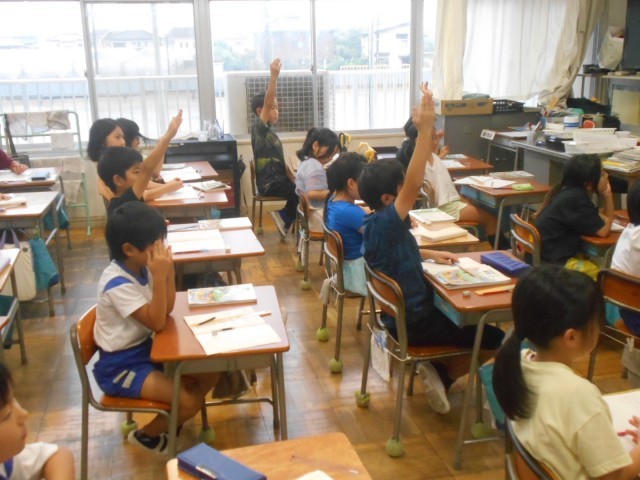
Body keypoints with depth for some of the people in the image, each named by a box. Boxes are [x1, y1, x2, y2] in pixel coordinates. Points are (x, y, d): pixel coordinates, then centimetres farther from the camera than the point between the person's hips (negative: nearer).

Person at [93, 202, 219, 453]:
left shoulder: (142, 267, -2)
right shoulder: (118, 284, -26)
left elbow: (167, 309, 0)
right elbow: (157, 322, -27)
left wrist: (168, 269, -13)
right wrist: (159, 276, -32)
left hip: (145, 348, 8)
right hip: (120, 366, -8)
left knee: (209, 373, 1)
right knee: (190, 402, -18)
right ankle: (146, 434, 11)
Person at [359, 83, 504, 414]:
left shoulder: (377, 224, 1)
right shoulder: (385, 223, -27)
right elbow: (415, 184, -40)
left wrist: (431, 255, 9)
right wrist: (425, 129, -42)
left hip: (402, 311, 9)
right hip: (412, 322, -9)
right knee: (494, 338, -2)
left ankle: (438, 371, 18)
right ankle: (443, 376, 10)